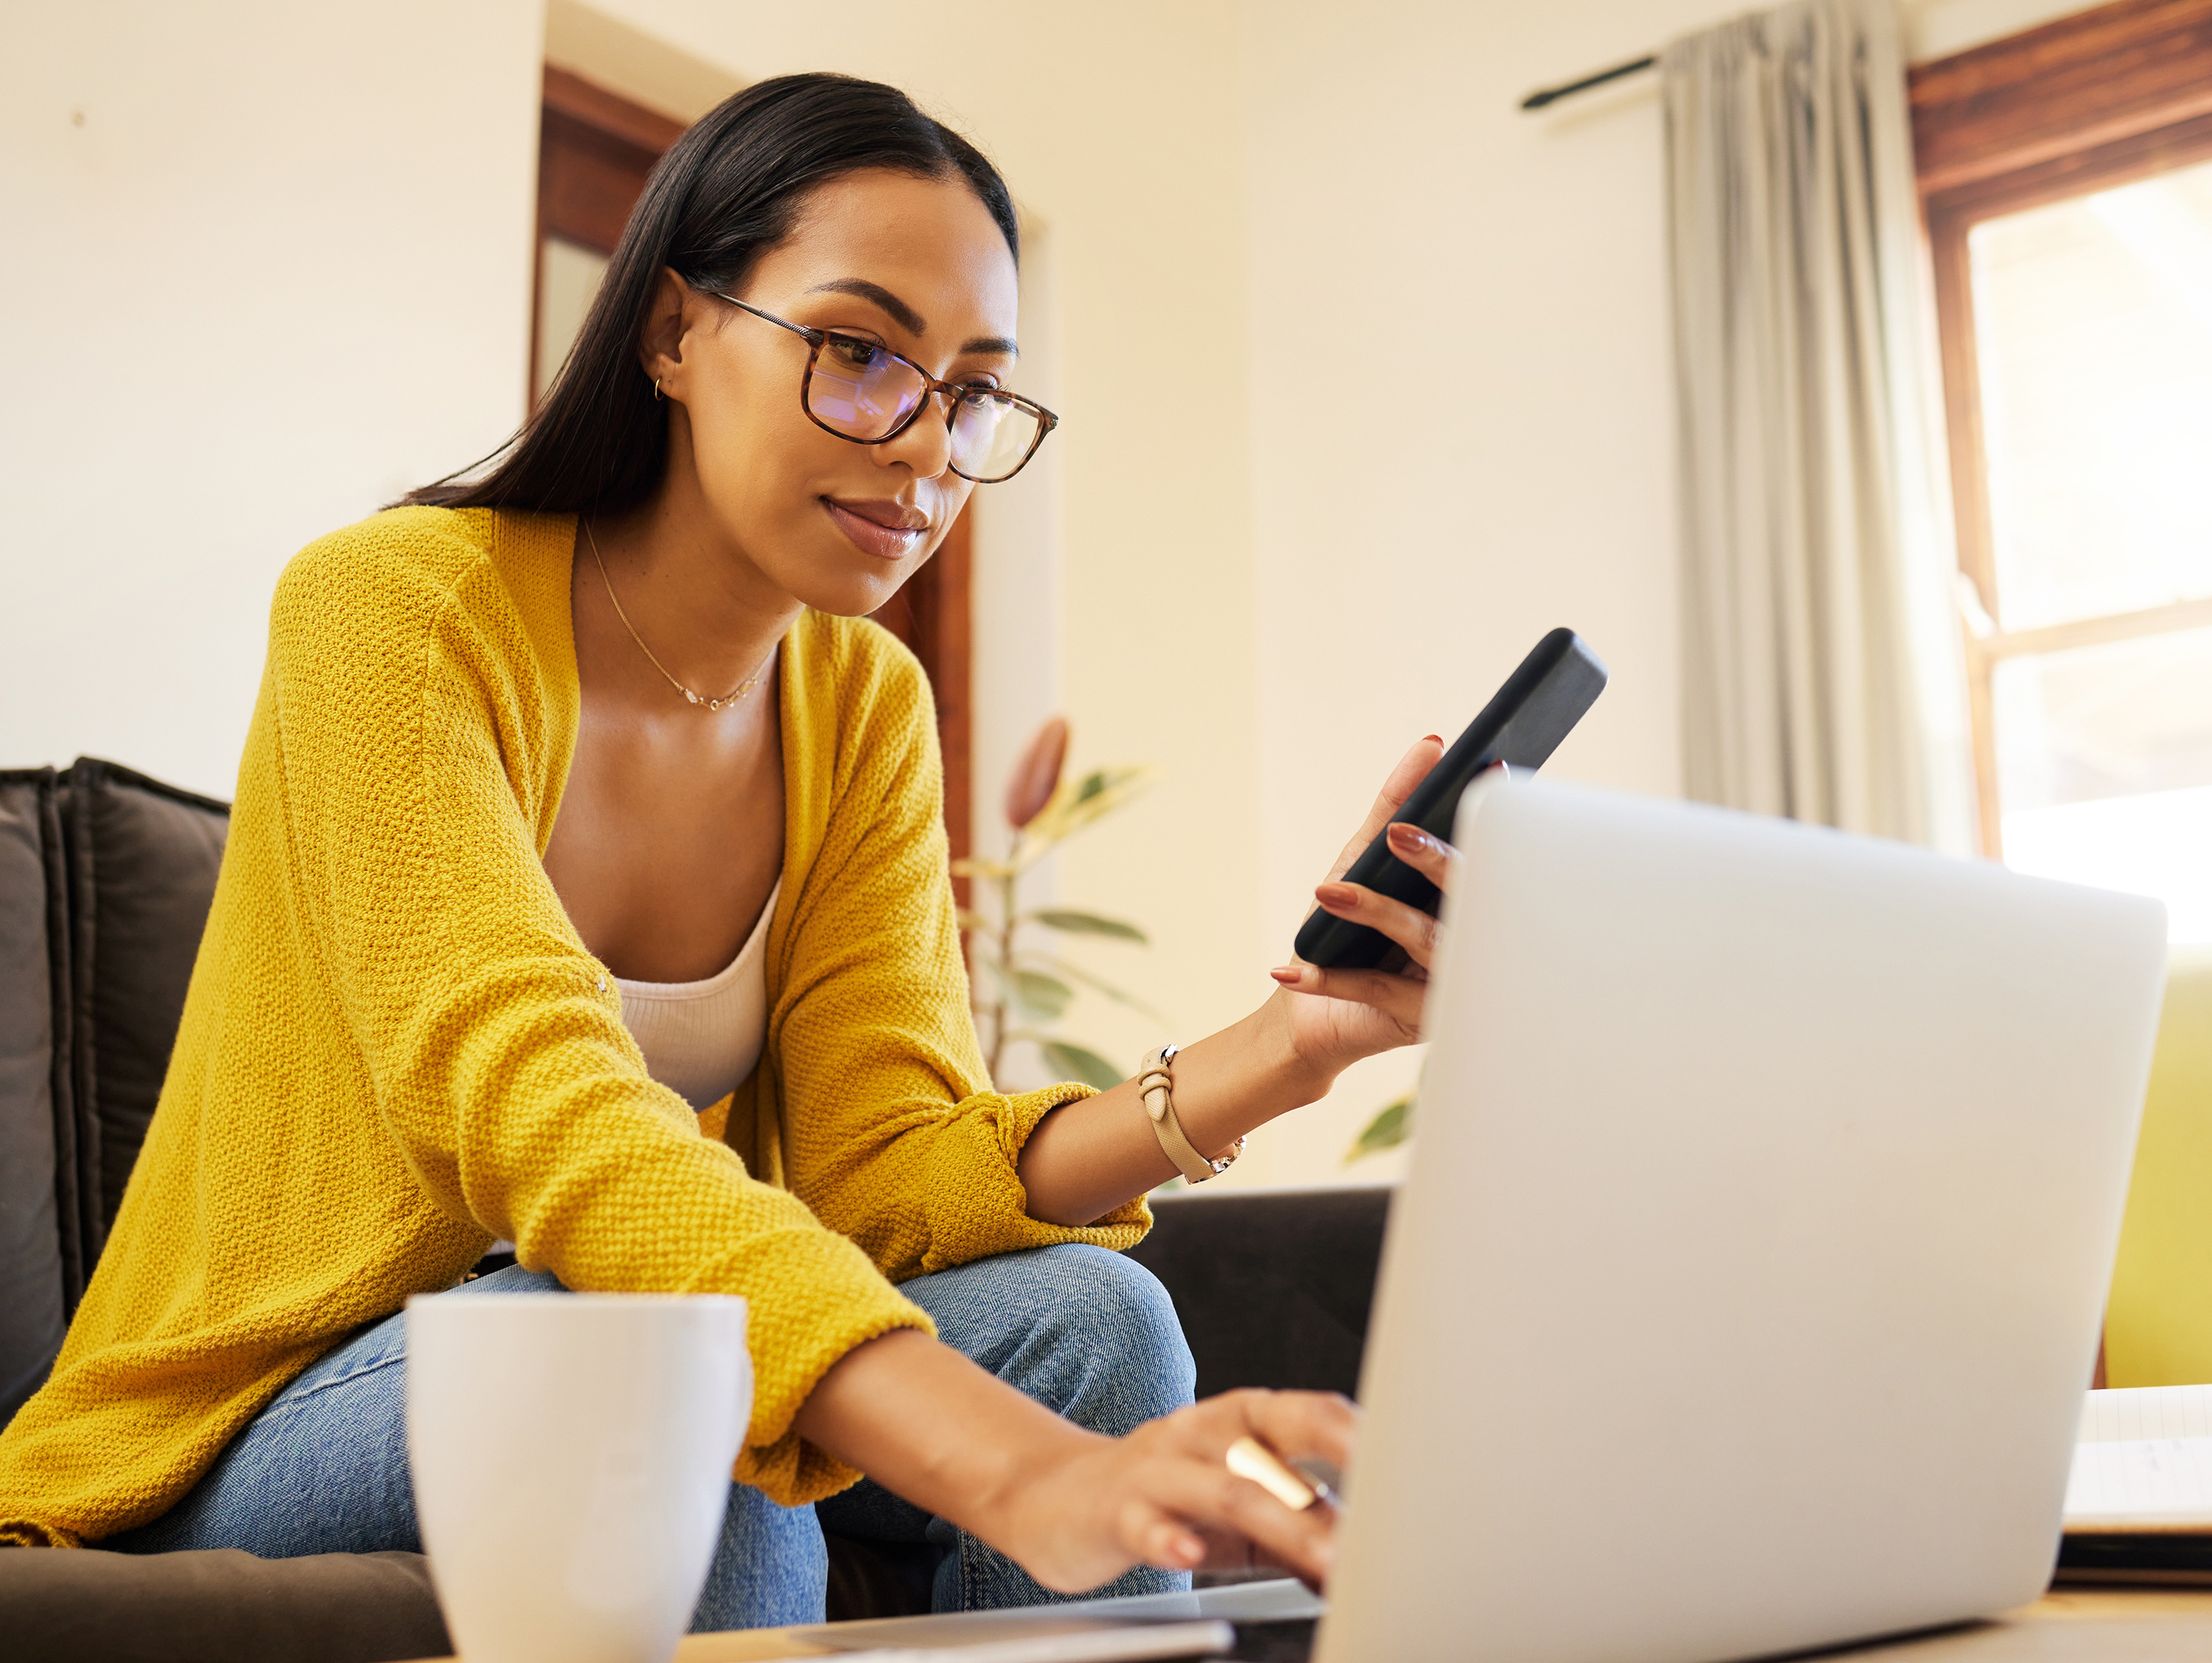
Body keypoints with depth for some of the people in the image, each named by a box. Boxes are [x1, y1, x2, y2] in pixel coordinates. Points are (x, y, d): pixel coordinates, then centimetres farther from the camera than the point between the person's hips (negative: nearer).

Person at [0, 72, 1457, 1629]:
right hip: (242, 1444, -4)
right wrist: (1018, 1473, -47)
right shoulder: (397, 606, -19)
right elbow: (544, 1114, -34)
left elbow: (883, 1165, -11)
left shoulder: (867, 708, 0)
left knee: (1082, 1314, -21)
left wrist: (1279, 1054, -28)